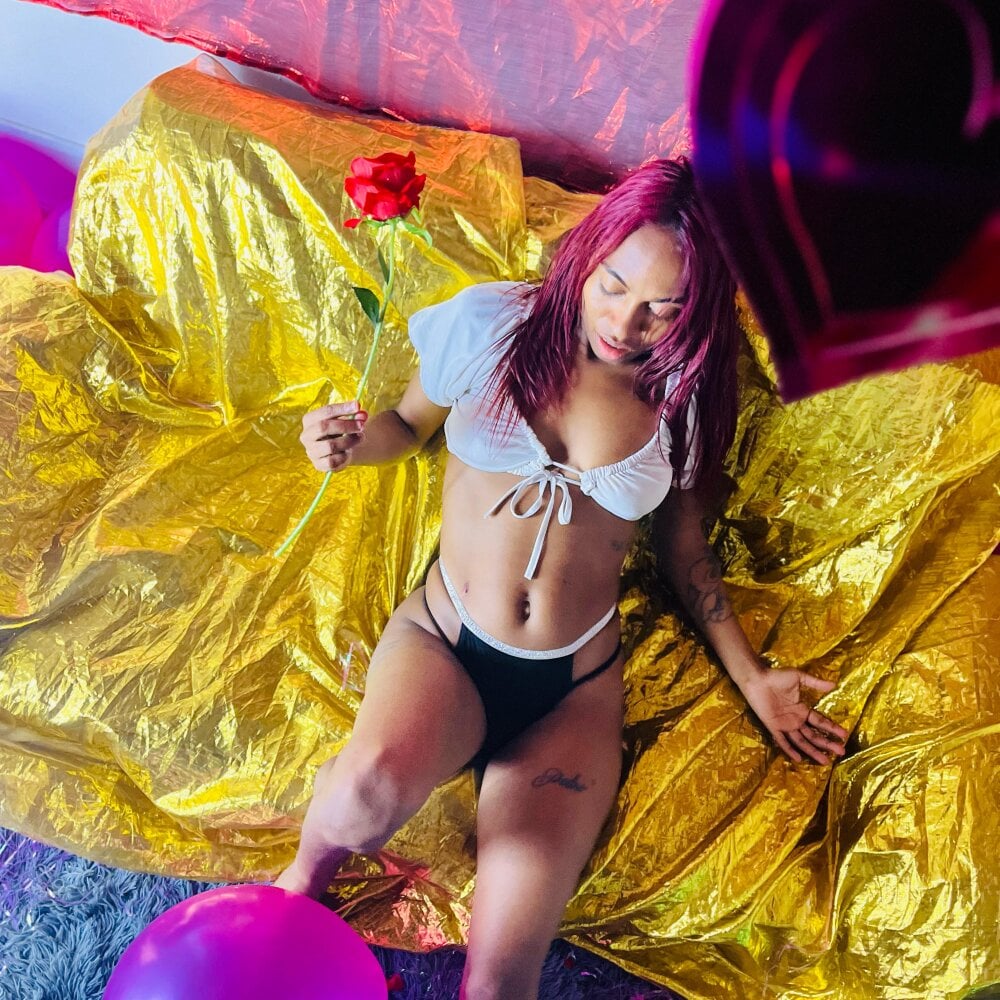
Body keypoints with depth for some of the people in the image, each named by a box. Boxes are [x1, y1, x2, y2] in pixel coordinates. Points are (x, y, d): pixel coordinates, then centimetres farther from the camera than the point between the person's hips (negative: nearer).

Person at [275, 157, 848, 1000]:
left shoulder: (685, 393, 2)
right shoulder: (489, 323, -3)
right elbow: (409, 425, 12)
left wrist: (749, 675, 9)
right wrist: (357, 441, -11)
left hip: (576, 686, 1)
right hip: (442, 641, 0)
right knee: (373, 786, -36)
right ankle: (305, 877, 1)